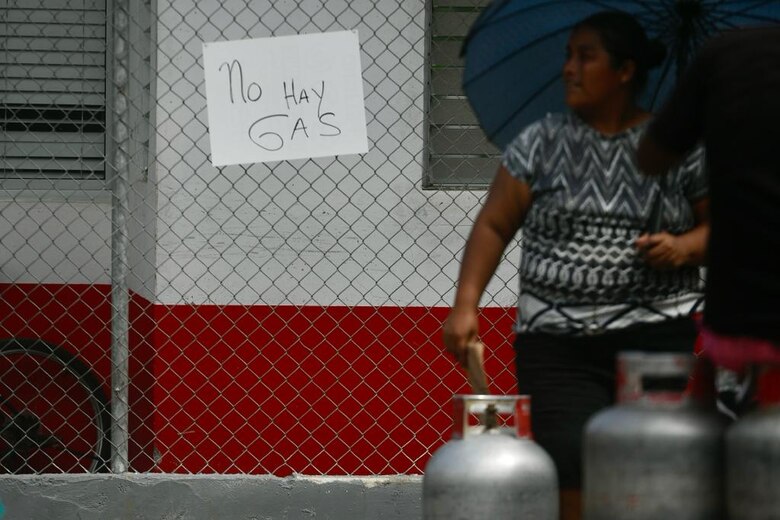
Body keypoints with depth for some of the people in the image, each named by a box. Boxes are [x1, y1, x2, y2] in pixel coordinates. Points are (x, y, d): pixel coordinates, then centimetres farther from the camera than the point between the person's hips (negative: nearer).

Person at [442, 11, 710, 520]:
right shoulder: (541, 143, 8)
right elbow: (494, 226, 9)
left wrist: (685, 248, -9)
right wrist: (465, 306, -1)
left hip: (657, 334, -1)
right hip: (557, 341, 1)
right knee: (575, 478, -12)